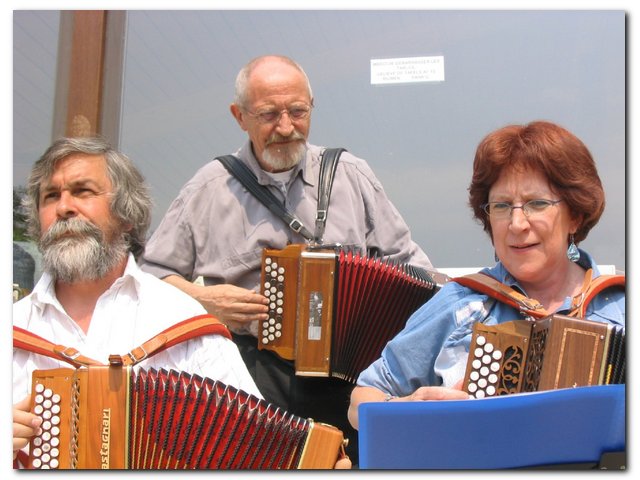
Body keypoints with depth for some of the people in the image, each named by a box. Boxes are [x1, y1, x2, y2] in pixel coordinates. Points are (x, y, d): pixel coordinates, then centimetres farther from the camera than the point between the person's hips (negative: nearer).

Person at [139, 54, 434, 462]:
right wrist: (200, 297, -5)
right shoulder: (209, 189, 9)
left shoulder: (353, 176, 12)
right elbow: (152, 273, 13)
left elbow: (408, 261, 16)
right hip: (248, 362, 0)